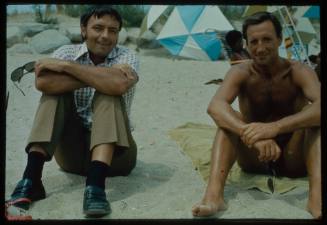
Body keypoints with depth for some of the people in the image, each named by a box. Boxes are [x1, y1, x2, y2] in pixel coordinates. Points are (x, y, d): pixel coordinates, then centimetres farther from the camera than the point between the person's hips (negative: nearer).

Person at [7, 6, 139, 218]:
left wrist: (66, 66, -24)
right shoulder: (68, 52, -1)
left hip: (113, 152, -2)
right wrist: (96, 78, -24)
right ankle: (31, 179, -29)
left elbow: (119, 84, -32)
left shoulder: (127, 56, -6)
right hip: (72, 150, 2)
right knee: (56, 89, -18)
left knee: (108, 94, -26)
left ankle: (95, 185, -43)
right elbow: (43, 83, -24)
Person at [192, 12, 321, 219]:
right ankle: (213, 194, -41)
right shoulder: (241, 73, -8)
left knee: (314, 119, -25)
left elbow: (319, 107, -32)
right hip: (254, 160, 1)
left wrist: (275, 127, -48)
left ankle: (317, 197, -46)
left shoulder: (299, 72, -11)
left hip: (294, 160, -1)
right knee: (229, 119, -23)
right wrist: (252, 134, -47)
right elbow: (215, 106, -29)